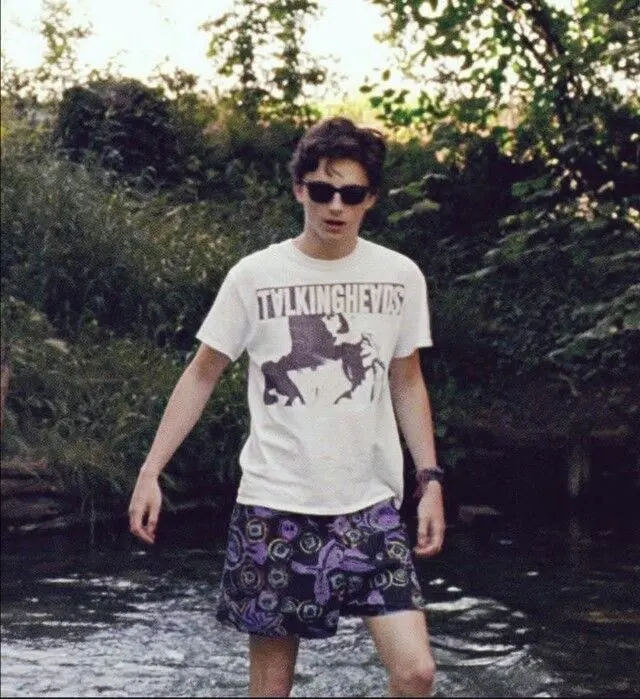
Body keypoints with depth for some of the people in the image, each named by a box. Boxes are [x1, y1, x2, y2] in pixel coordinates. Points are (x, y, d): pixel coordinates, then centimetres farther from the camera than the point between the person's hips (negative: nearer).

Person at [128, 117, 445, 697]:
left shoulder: (401, 276, 3)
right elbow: (203, 375, 4)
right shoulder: (255, 275, -3)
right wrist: (151, 472, -2)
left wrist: (430, 480, 4)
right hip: (274, 506, -1)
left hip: (370, 506, 1)